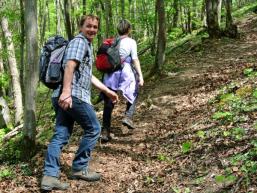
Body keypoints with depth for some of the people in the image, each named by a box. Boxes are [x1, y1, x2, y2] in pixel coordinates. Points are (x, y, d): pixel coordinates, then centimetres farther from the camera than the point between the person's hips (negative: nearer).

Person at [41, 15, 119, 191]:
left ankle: (50, 176, -1)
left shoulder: (87, 46, 30)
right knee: (93, 129, 3)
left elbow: (88, 75, 35)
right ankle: (79, 169, 10)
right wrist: (66, 91, -31)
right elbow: (70, 65, -19)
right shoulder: (80, 41, -3)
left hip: (65, 96, 10)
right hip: (74, 95, -10)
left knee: (61, 135, 4)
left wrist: (107, 91, 34)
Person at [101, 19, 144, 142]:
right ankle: (128, 117, 9)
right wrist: (140, 76, -5)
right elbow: (135, 60, -6)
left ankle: (105, 132, 6)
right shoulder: (131, 42, 0)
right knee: (133, 94, 26)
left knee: (108, 103, 7)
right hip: (125, 73, -3)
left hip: (110, 74, 3)